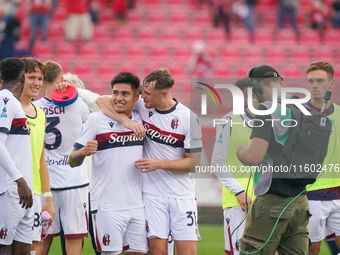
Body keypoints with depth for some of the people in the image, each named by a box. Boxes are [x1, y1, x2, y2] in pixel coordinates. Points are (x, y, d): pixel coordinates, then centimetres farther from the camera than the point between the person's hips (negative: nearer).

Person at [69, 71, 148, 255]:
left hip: (138, 205, 4)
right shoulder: (96, 120, -4)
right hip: (109, 206, -4)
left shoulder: (140, 120, 8)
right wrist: (83, 152, -24)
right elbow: (72, 162, -4)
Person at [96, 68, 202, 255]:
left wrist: (159, 164, -16)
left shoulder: (188, 118, -8)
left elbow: (194, 162, -6)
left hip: (182, 193, -1)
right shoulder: (142, 106, -2)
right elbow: (102, 102, -2)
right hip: (152, 193, 1)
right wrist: (126, 120, -18)